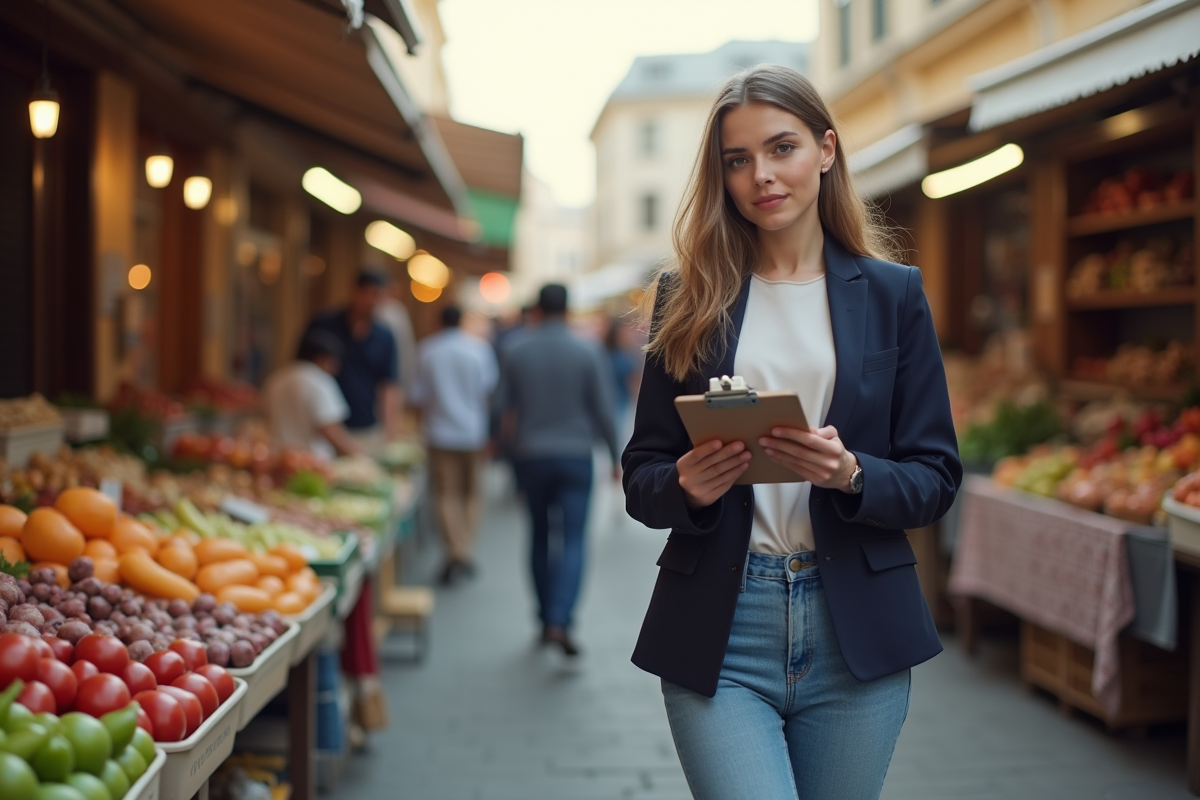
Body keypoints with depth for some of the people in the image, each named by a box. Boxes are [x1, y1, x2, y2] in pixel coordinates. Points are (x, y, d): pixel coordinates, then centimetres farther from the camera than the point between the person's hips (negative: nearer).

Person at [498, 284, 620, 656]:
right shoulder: (588, 353, -6)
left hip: (532, 457, 2)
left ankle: (546, 618, 21)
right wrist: (615, 456, 7)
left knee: (540, 537, 15)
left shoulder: (516, 353, -1)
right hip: (575, 456, -2)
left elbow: (504, 409, 5)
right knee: (573, 541, -4)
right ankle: (560, 622, -19)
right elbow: (603, 410, -4)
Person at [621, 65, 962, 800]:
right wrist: (687, 486, -16)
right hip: (719, 630, -1)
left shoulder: (893, 294, 5)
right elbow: (641, 476, 7)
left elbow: (936, 478, 3)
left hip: (856, 633, 1)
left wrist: (850, 474, -17)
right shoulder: (689, 297, 6)